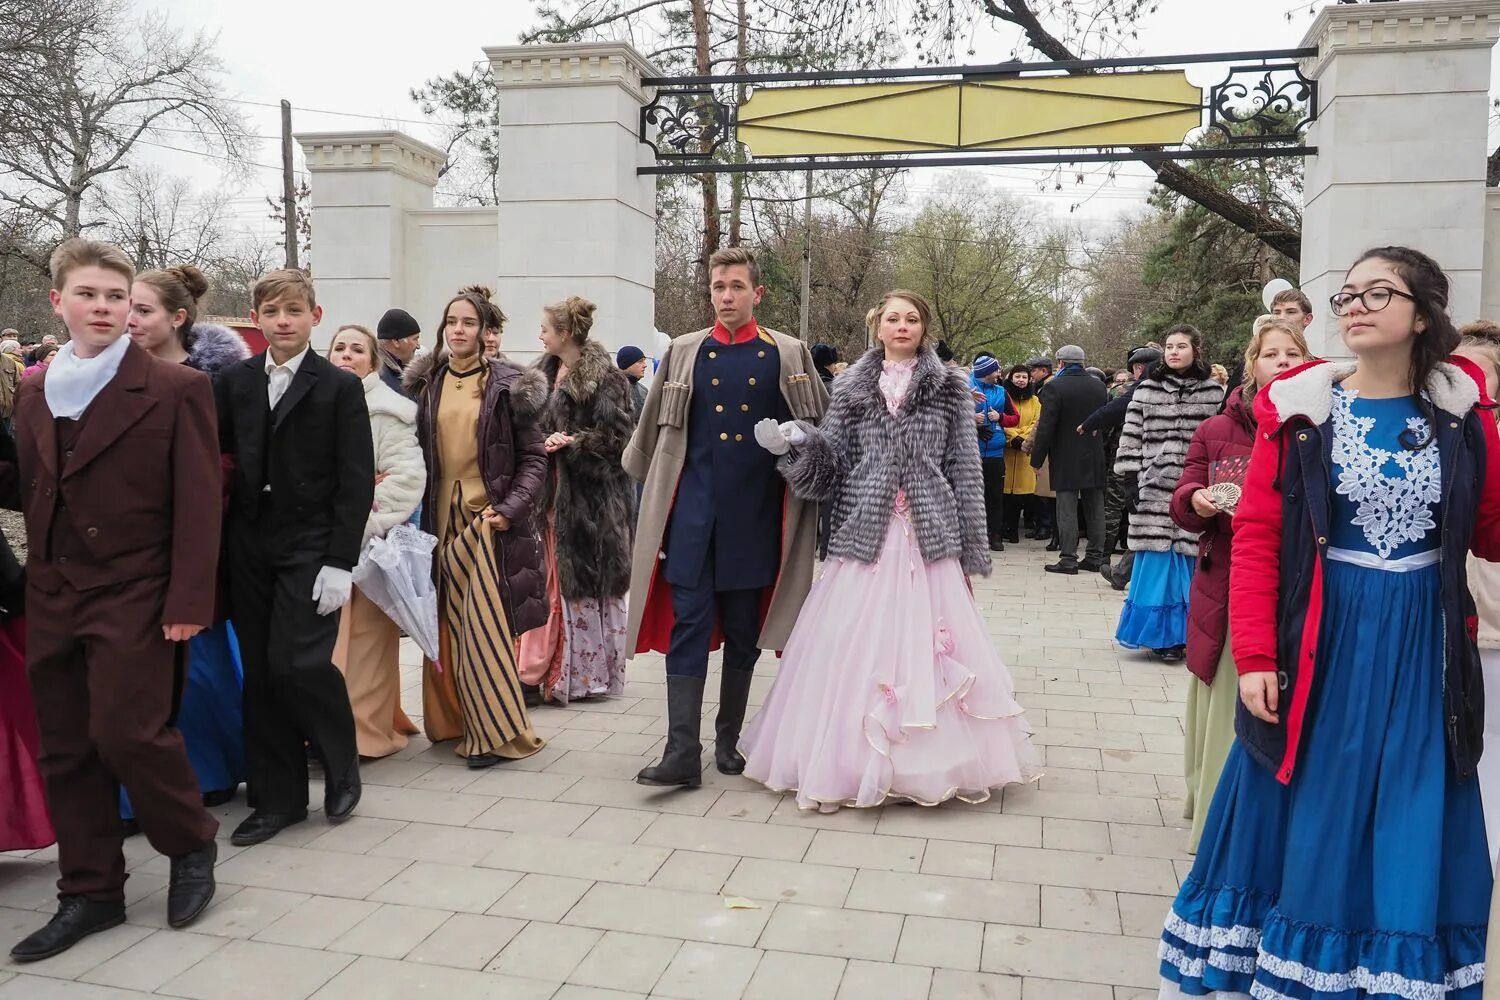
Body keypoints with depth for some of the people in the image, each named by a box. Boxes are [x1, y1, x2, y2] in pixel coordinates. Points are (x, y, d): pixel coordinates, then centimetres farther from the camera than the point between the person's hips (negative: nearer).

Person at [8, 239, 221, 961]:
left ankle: (192, 844, 19)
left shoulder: (175, 390, -7)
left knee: (127, 733, -7)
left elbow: (198, 504, -10)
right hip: (52, 597, 6)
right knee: (65, 749, 10)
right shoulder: (35, 391, 11)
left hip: (132, 596, -6)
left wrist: (188, 602, -15)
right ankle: (90, 892, 23)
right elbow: (28, 489, 15)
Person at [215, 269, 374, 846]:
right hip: (249, 545, 4)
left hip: (310, 547, -4)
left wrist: (340, 562, -12)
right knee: (260, 673, 7)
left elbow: (356, 481, -7)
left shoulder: (340, 387, -4)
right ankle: (278, 798, 20)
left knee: (297, 663, -13)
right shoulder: (234, 382, 8)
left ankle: (342, 765, 14)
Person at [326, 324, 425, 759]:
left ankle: (364, 727, 5)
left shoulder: (387, 412, -3)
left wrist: (364, 520, -17)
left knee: (363, 636, -3)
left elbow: (408, 476, -11)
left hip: (367, 539, -5)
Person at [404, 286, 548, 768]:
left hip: (488, 517, -4)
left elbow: (534, 456, -3)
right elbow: (418, 454, 11)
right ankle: (456, 720, 19)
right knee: (449, 624, 7)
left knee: (484, 624, -7)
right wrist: (421, 516, 2)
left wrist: (510, 508, -14)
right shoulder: (427, 384, 9)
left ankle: (498, 731, 3)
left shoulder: (508, 386, -2)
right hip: (442, 517, 4)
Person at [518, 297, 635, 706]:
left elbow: (618, 435, -13)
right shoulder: (547, 373, 13)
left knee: (587, 578, 0)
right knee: (558, 579, 6)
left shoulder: (604, 376, -9)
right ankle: (561, 668, 15)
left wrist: (573, 442, -18)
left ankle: (594, 670, 12)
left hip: (592, 494, -7)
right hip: (555, 491, 7)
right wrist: (544, 443, -1)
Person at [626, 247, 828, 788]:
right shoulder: (684, 353, 7)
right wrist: (657, 492, 19)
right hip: (693, 512, 1)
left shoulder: (788, 355, 3)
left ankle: (728, 740, 23)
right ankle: (683, 752, 0)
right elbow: (654, 429, 15)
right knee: (687, 626, -3)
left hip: (755, 515, 0)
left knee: (744, 631, 9)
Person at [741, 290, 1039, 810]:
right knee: (854, 652, 0)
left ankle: (930, 762, 14)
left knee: (922, 648, 0)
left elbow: (966, 471, 4)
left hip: (929, 539, -1)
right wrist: (793, 445, -13)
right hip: (864, 537, 1)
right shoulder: (851, 388, 10)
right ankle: (850, 759, 13)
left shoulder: (951, 388, 6)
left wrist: (971, 552, 2)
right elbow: (831, 464, 7)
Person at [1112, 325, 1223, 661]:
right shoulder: (1146, 390, 6)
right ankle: (1162, 633, 10)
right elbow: (1131, 435, 5)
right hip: (1154, 490, 1)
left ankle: (1187, 632, 14)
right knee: (1158, 560, 1)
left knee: (1190, 562, 1)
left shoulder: (1213, 392, 3)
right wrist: (1131, 479, 0)